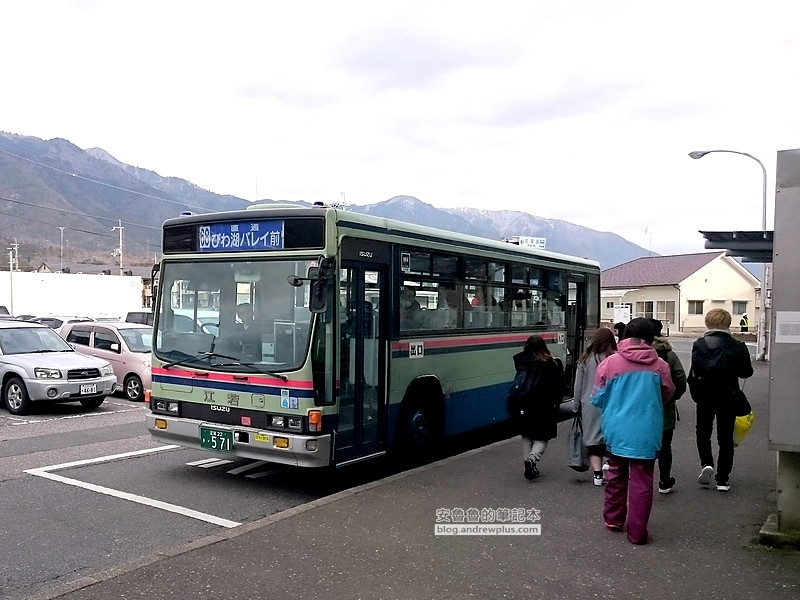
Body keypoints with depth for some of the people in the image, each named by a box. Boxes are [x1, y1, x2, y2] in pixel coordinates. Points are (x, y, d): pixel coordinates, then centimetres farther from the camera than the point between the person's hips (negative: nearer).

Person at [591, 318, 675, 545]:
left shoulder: (609, 362, -8)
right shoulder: (659, 365, -7)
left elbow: (597, 398, -2)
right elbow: (668, 394, 9)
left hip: (616, 431, 2)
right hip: (646, 434, -1)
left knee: (616, 475, 20)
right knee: (641, 482, 6)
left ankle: (613, 519, 32)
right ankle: (637, 532, 11)